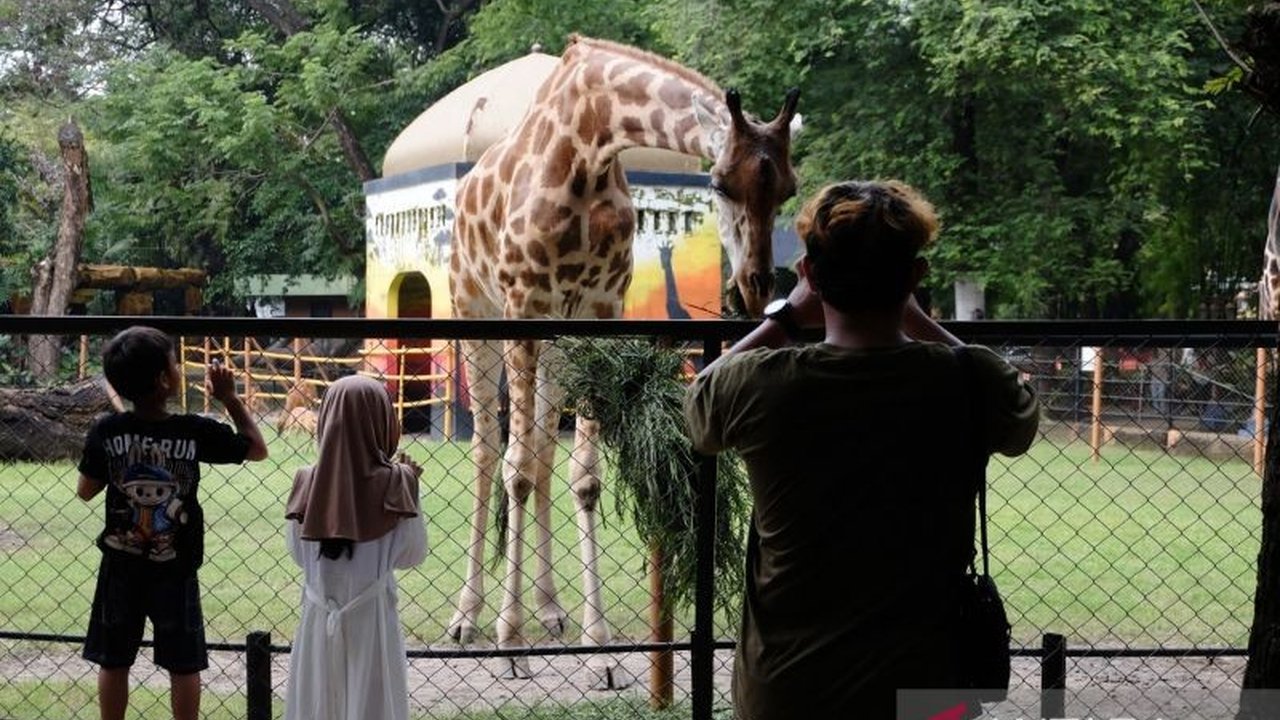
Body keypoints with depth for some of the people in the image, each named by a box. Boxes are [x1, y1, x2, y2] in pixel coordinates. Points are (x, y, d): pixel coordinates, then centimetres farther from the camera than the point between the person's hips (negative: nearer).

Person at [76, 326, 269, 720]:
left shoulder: (106, 432, -10)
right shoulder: (195, 431, -15)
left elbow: (86, 491, 2)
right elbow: (257, 448, -1)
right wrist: (229, 398, 1)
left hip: (120, 568, 2)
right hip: (175, 570, -2)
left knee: (114, 661, 13)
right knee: (184, 664, 10)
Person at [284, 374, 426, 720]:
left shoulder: (308, 483, -6)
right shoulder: (391, 485, -13)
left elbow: (298, 553, 5)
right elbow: (411, 554, -6)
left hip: (319, 617, 3)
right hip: (371, 617, -2)